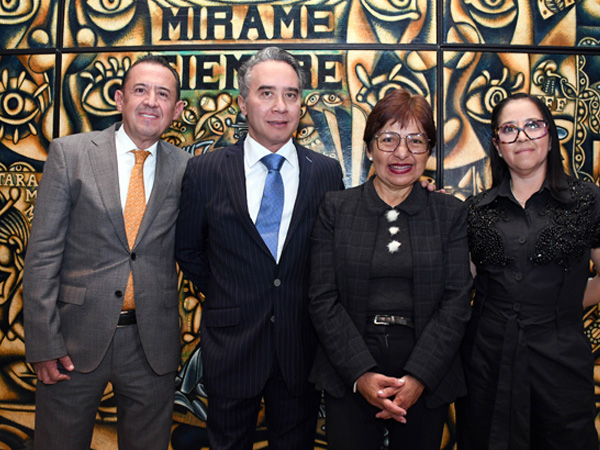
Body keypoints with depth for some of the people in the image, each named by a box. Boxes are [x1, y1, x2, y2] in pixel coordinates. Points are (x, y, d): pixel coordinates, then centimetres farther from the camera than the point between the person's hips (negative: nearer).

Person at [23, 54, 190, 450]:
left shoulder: (185, 169, 1)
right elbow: (43, 251, -5)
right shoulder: (69, 153, -2)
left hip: (152, 343, 1)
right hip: (77, 340, -1)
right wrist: (44, 342, -8)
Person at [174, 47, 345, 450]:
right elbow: (188, 250, 6)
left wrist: (312, 305, 1)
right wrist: (223, 296, 3)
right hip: (231, 342, -1)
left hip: (302, 344, 1)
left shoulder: (327, 172, -3)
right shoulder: (205, 171, -6)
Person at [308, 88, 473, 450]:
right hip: (349, 380, 0)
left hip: (426, 382, 1)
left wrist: (418, 378, -13)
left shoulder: (450, 213, 2)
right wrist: (361, 374, -14)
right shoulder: (336, 208, 0)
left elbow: (456, 302, -3)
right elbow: (323, 300, -4)